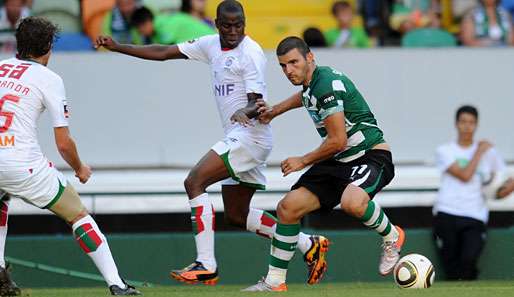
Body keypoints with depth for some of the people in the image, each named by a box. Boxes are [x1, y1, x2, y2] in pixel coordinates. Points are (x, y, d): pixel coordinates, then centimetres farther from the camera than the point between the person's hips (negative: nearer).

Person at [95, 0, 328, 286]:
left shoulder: (251, 52, -12)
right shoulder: (211, 45, 11)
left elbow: (257, 103, -17)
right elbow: (164, 53, 15)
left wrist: (245, 112, -39)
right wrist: (117, 47, 12)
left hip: (250, 135, -9)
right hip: (238, 138, 9)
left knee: (194, 182, -18)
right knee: (236, 214, 12)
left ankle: (206, 265, -21)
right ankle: (309, 244, 19)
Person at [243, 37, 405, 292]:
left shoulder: (327, 84, -21)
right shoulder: (311, 82, 8)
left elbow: (338, 141, -21)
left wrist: (303, 161, -7)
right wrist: (275, 111, 36)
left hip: (371, 155, -10)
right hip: (339, 163, 10)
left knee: (352, 202, -40)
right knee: (288, 207, -1)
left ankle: (391, 237, -7)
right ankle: (274, 282, 9)